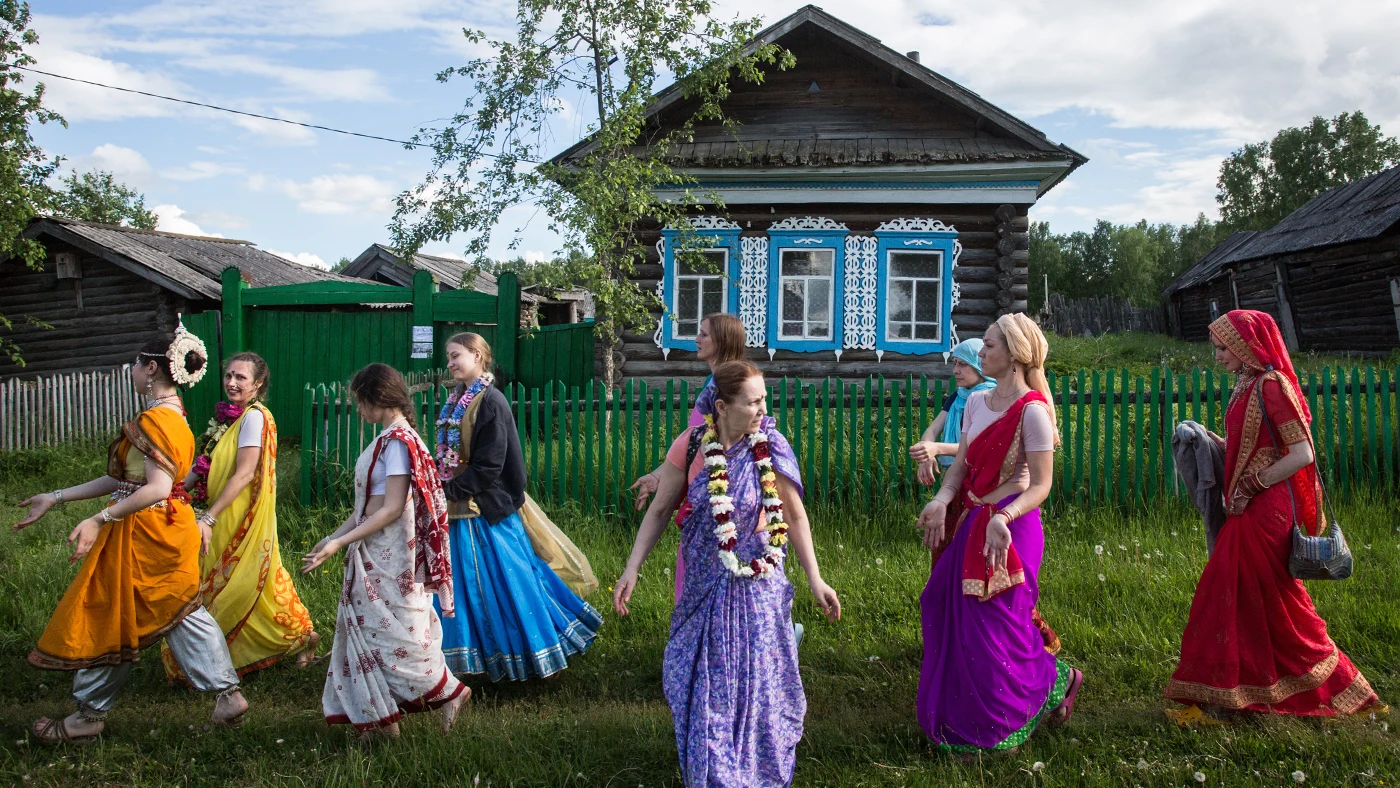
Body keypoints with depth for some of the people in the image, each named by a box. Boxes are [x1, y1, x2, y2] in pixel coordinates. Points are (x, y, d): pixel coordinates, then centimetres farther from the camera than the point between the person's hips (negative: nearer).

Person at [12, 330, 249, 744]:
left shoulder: (154, 420, -18)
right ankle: (227, 693, 10)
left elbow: (157, 489, -28)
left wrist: (98, 520, -29)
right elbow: (124, 480, 15)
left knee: (109, 620, 6)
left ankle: (89, 715, 21)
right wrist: (57, 498, 17)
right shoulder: (171, 415, 12)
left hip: (144, 533, -9)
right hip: (169, 529, 9)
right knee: (181, 612, 12)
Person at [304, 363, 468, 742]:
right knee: (365, 630, 13)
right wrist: (332, 538, 11)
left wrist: (340, 542, -20)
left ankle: (449, 692, 15)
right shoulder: (387, 438, 11)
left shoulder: (398, 441, -18)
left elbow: (391, 509, -22)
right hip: (373, 557, 9)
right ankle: (378, 718, 21)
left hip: (391, 558, -9)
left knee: (397, 634, 0)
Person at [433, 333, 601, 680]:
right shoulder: (457, 400, 10)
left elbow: (489, 466, -19)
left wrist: (450, 489, -16)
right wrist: (440, 483, 1)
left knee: (504, 575, 1)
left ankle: (532, 648, 17)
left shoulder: (491, 402, -16)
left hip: (485, 508, -8)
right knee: (463, 581, 14)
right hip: (458, 508, 8)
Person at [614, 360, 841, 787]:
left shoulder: (772, 449, -12)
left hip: (758, 588, -1)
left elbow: (795, 516, -1)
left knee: (756, 684, 9)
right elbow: (659, 510, -1)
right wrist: (632, 569, -5)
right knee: (700, 684, 13)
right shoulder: (690, 446, -11)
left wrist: (815, 579, -1)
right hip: (705, 587, 1)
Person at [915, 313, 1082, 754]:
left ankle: (1055, 681, 27)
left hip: (1007, 528, -8)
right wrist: (942, 500, -13)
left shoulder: (1032, 410, -16)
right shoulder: (976, 402, 7)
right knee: (952, 616, 14)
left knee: (993, 627, 1)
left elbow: (1040, 486, -17)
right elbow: (961, 465, 6)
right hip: (970, 523, 8)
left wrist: (1002, 518, -33)